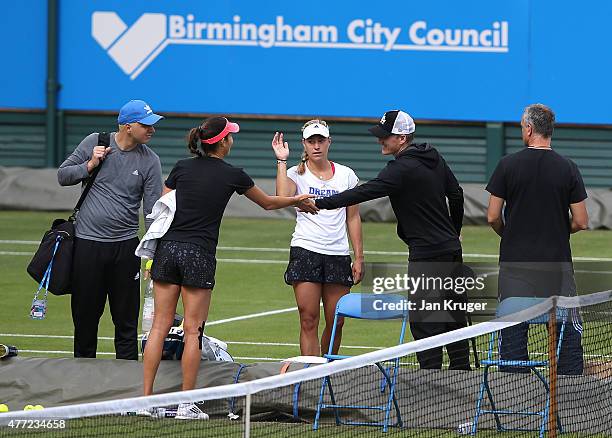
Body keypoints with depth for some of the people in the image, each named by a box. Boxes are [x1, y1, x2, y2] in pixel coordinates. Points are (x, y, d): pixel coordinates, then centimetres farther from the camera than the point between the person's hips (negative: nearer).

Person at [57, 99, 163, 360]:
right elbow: (63, 176, 7)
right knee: (85, 314, 7)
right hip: (87, 242, 0)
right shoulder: (94, 143, 0)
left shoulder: (150, 161, -1)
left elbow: (152, 209, -4)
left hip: (125, 246, 0)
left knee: (126, 319, 1)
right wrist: (90, 165, -10)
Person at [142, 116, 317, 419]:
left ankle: (146, 397, 1)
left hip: (168, 247, 4)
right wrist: (297, 201, 34)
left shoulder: (182, 168, 7)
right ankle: (186, 404, 0)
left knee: (160, 325, 4)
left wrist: (152, 255, 18)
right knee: (193, 330, 0)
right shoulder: (232, 175, -1)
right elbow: (268, 203, 15)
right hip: (199, 254, -4)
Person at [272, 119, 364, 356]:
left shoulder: (346, 175, 10)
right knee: (309, 321, -8)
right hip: (305, 252, -2)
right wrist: (282, 161, -15)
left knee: (336, 323, 2)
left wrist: (359, 258, 8)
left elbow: (353, 218, 13)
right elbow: (283, 197, -19)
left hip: (338, 254, 2)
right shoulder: (297, 173, 3)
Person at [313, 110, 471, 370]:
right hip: (451, 251, 9)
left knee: (423, 322, -7)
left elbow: (364, 192, -23)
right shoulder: (434, 158, 9)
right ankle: (461, 368, 22)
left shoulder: (402, 170, -17)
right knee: (453, 317, 15)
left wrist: (320, 203, -21)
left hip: (427, 256, -9)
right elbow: (456, 195, 18)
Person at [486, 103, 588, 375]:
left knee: (513, 333, 4)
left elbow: (493, 217, -2)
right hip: (557, 264, 0)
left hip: (515, 263, 0)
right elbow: (581, 222, -1)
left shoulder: (508, 165, -4)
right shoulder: (568, 169, -2)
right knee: (567, 333, 3)